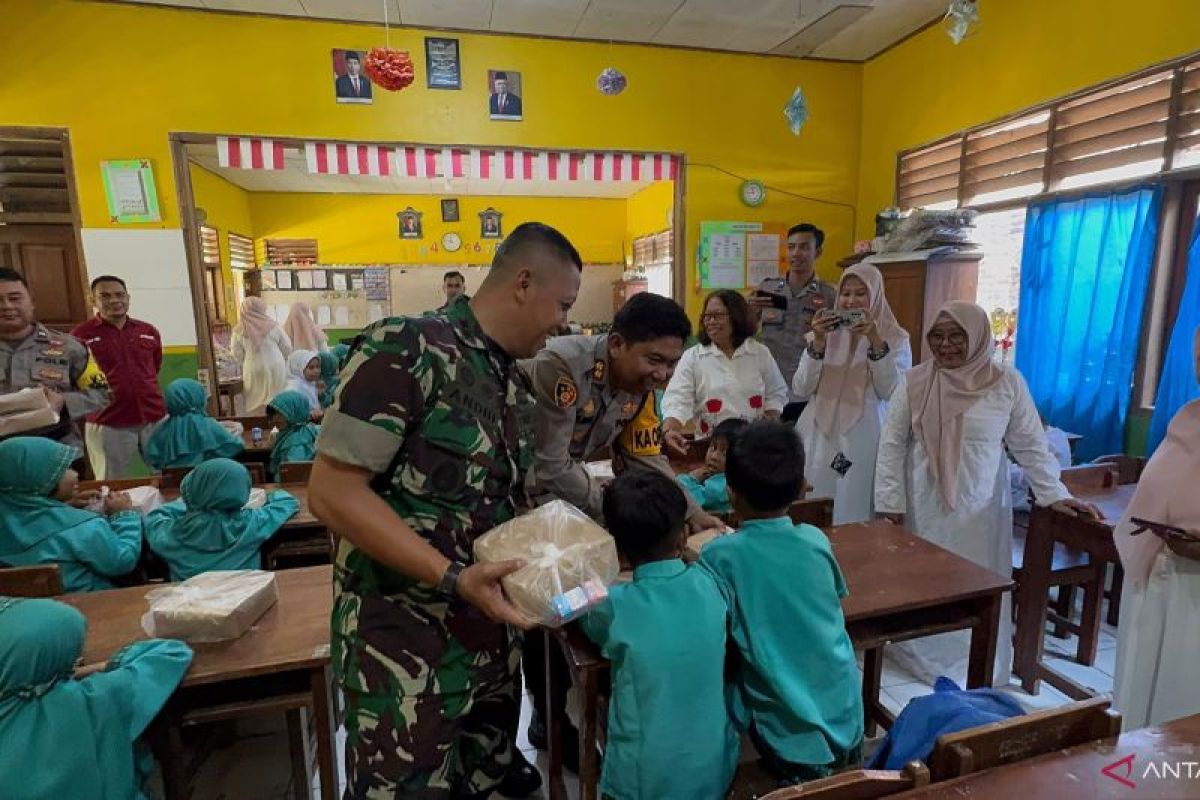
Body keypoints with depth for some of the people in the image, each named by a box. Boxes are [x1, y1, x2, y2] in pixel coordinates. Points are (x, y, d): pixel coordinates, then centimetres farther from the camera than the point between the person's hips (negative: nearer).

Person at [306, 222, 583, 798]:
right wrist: (452, 577, -26)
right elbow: (332, 492, -22)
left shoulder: (513, 382, 6)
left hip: (492, 633, 8)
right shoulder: (404, 349, -19)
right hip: (405, 642, -7)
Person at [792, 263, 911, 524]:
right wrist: (817, 343, -12)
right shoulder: (825, 334, 8)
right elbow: (800, 391, -2)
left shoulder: (895, 338, 3)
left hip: (863, 443, -2)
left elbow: (892, 392, -11)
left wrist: (876, 341, -18)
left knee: (854, 517, 0)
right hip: (819, 440, 2)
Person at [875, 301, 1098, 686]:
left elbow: (1030, 444, 3)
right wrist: (890, 501, -6)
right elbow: (892, 444, -3)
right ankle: (923, 656, 28)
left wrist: (1054, 494, -3)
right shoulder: (913, 381, -5)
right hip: (924, 504, 0)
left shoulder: (1007, 383, -4)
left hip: (979, 506, 0)